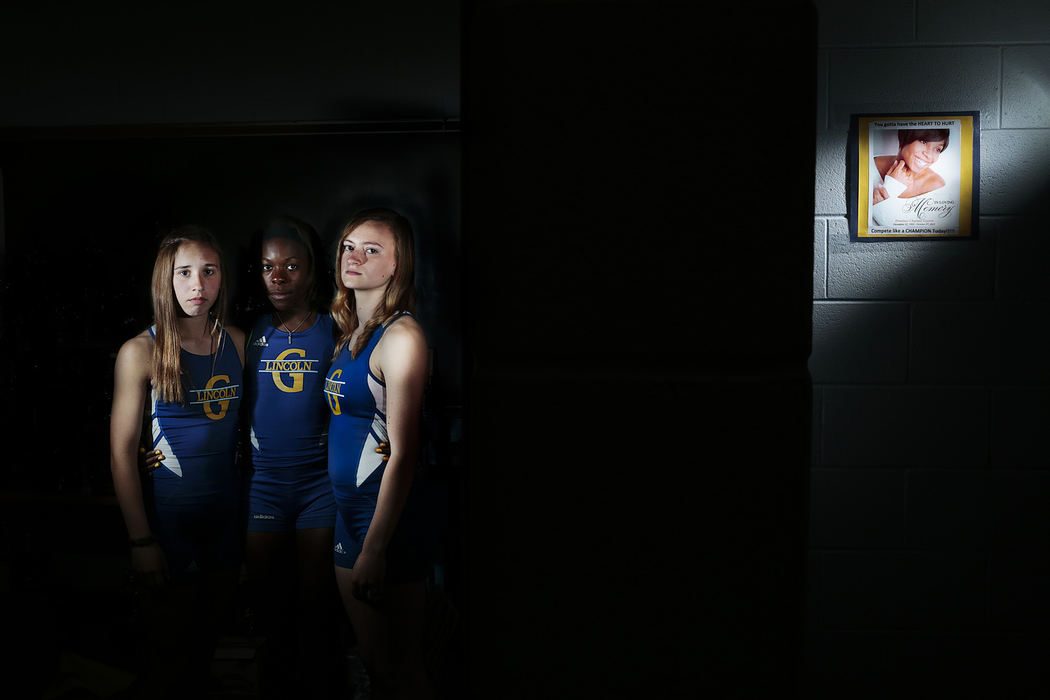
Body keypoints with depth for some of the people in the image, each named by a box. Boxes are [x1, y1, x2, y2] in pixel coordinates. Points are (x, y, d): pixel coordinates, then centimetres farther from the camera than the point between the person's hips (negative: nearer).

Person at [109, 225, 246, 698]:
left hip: (225, 516, 4)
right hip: (168, 519, -4)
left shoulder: (236, 343, 2)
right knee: (168, 658, 9)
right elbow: (121, 452, -11)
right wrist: (141, 541, -12)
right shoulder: (141, 352, -12)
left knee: (207, 644, 18)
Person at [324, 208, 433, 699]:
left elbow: (403, 454, -19)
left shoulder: (400, 336, -15)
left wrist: (374, 549, -20)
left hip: (387, 517, -8)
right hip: (347, 512, 8)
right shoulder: (350, 332, 11)